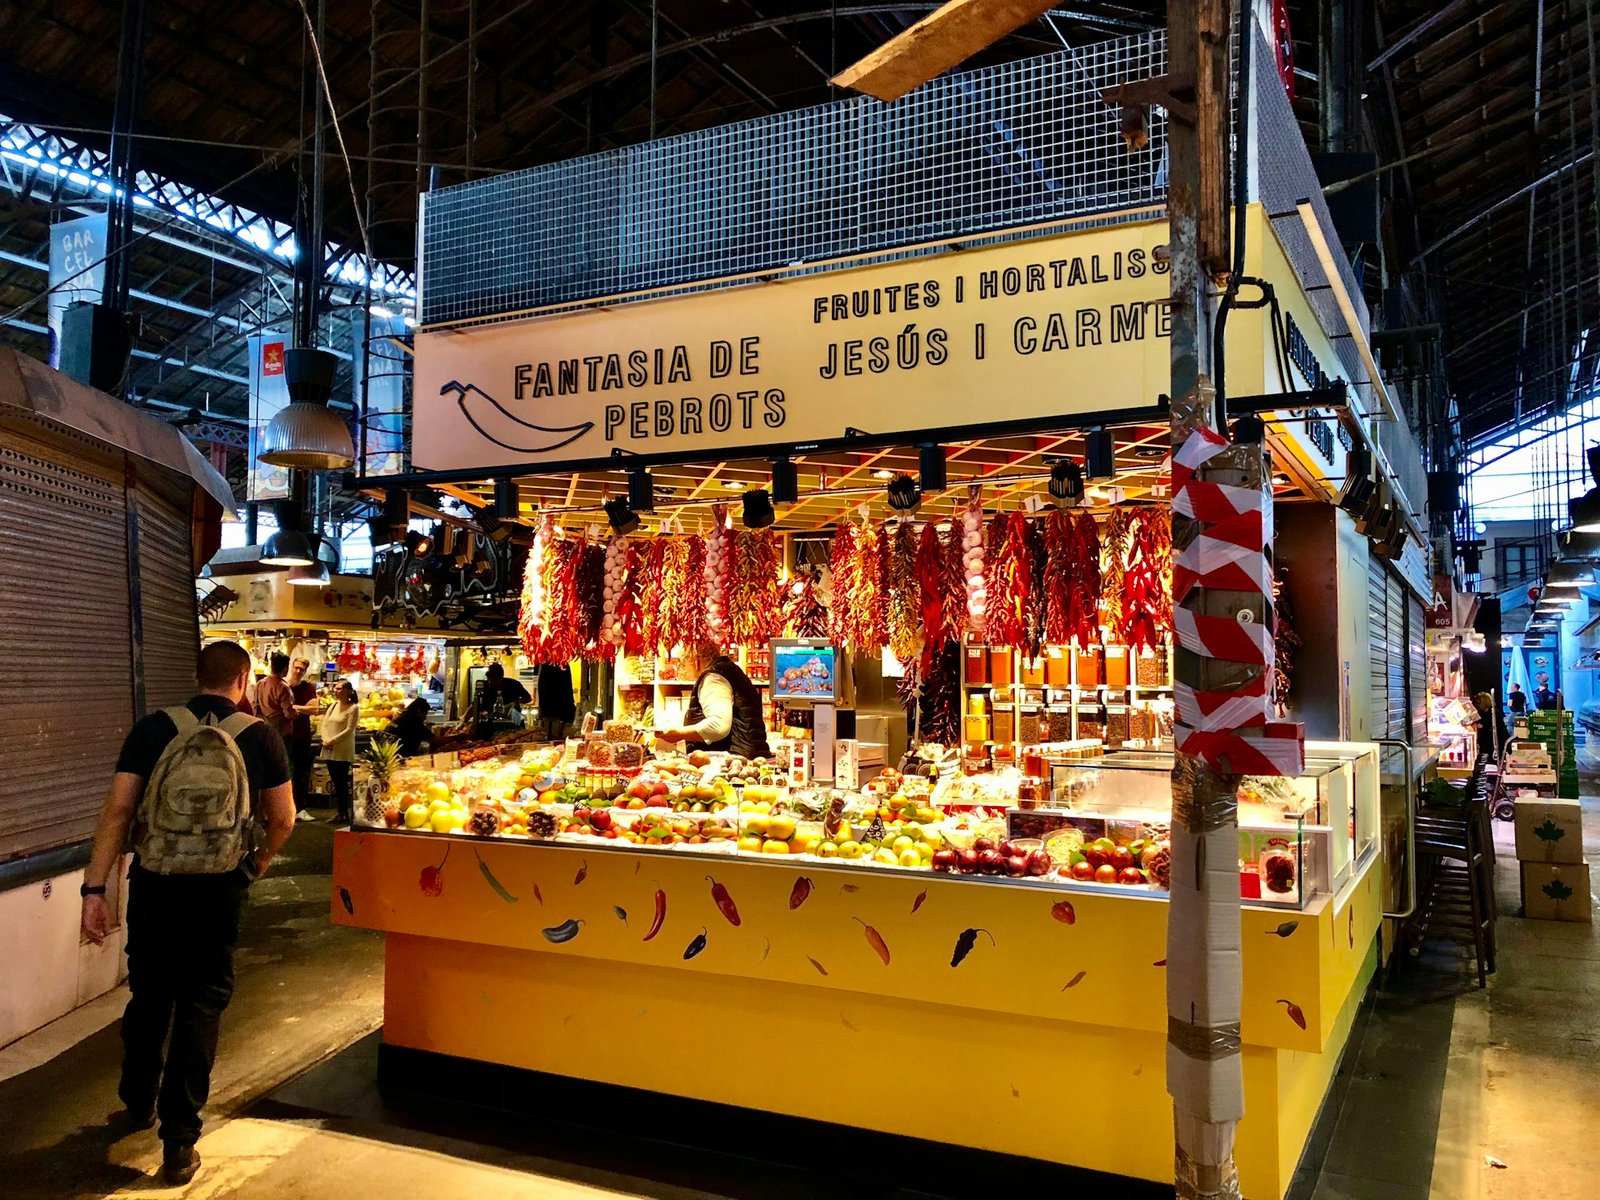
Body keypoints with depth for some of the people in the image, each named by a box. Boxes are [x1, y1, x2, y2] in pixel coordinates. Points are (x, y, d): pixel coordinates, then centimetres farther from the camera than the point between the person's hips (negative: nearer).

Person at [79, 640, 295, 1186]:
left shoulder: (153, 730, -4)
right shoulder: (260, 737, -6)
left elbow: (117, 810, -8)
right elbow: (283, 820, -1)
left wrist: (95, 888, -5)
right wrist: (258, 864, 18)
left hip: (153, 884, 2)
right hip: (218, 892, -2)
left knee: (147, 996, 21)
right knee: (200, 1006, 8)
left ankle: (138, 1104, 41)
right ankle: (178, 1141, 10)